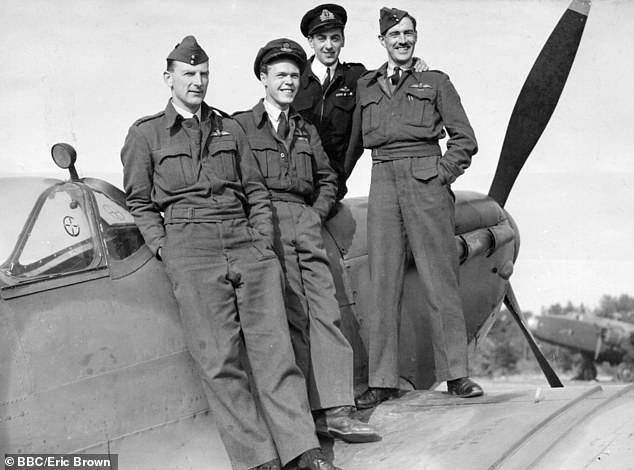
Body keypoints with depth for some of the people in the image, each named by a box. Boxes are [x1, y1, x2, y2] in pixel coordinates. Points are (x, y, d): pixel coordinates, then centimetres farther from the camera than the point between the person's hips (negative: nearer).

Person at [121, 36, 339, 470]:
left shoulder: (231, 129, 18)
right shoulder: (146, 135, 9)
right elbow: (139, 204, 9)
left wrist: (263, 240, 7)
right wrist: (165, 251, -1)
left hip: (247, 244, 3)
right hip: (191, 250, -3)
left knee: (274, 347, -5)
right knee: (219, 359, -7)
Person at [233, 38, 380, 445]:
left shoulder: (306, 130, 25)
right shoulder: (241, 126, 9)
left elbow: (328, 180, 27)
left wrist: (317, 213, 11)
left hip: (306, 224, 5)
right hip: (266, 225, -5)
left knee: (326, 313, -7)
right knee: (296, 318, -10)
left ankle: (336, 411, -11)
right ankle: (318, 408, -9)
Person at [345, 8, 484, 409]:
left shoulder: (435, 82, 9)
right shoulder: (365, 86, 16)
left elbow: (465, 139, 7)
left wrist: (442, 176, -4)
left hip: (427, 184, -2)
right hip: (383, 184, 2)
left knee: (440, 279, -2)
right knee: (384, 283, 0)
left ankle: (456, 374, 5)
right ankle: (383, 380, 2)